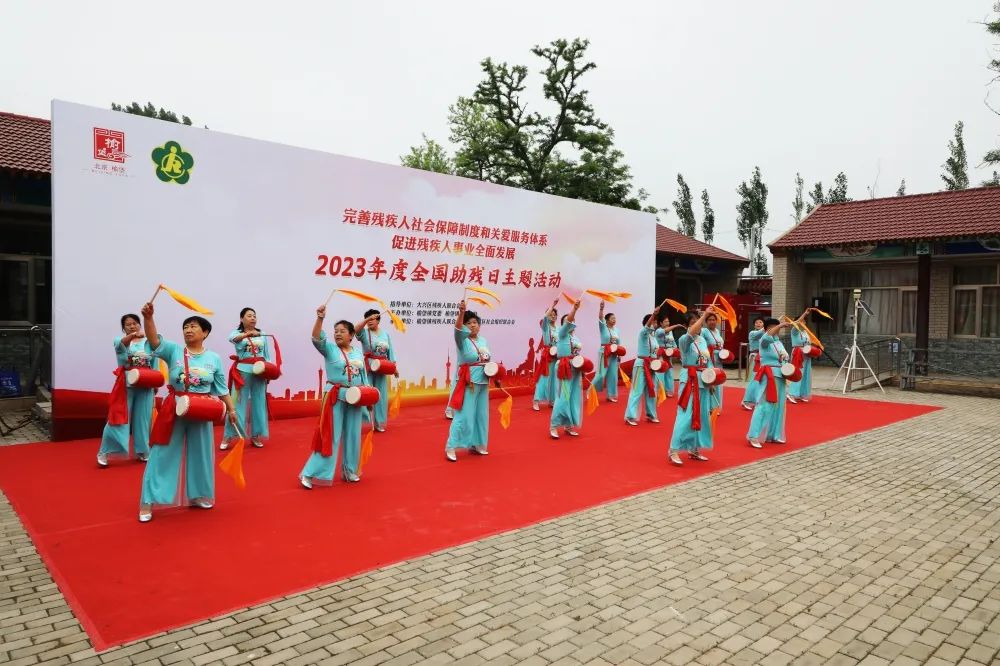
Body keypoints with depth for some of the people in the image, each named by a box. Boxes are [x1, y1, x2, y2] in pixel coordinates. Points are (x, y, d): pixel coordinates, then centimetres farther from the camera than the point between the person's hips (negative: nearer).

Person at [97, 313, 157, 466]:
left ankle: (142, 451, 21)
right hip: (126, 385, -2)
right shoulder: (120, 340, 0)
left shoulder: (148, 343, 6)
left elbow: (154, 364, 8)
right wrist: (133, 335, -47)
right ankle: (104, 452, 7)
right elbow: (121, 343, -26)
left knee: (142, 419, 9)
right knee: (119, 418, -3)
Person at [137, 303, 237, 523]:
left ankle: (198, 495, 31)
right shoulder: (174, 351, -2)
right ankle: (147, 502, 12)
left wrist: (231, 408, 4)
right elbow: (154, 340, -20)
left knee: (199, 454, 13)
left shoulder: (214, 358, 1)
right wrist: (148, 317, -35)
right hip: (173, 411, -1)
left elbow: (221, 388, 6)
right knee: (162, 455, 3)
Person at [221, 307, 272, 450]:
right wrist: (248, 333, -44)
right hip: (242, 371, -3)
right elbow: (233, 338, -25)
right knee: (238, 403, -3)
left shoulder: (262, 335, 9)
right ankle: (228, 436, 4)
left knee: (258, 403, 7)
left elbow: (268, 354, 11)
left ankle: (255, 435, 18)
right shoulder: (237, 332, 0)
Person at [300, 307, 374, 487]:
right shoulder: (330, 349, -3)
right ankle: (310, 474, 0)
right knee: (329, 436, -6)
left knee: (352, 435, 10)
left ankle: (349, 470, 25)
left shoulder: (358, 352, 9)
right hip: (335, 397, -4)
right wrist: (320, 318, -35)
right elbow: (316, 338, -22)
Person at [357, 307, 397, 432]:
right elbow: (355, 329, -24)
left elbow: (390, 351, 10)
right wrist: (367, 320, -34)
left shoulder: (385, 333, 8)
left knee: (381, 395, 8)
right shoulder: (365, 333, -2)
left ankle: (379, 423, 19)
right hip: (367, 367, -4)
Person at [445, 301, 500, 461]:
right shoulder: (462, 339, -9)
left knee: (481, 415, 13)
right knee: (464, 415, -9)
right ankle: (451, 447, -1)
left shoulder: (483, 340, 10)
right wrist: (461, 313, -46)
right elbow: (458, 329, -31)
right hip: (468, 382, -6)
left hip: (483, 382, 7)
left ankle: (476, 444, 26)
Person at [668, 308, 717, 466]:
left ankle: (694, 449, 22)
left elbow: (707, 361, 16)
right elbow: (691, 333, -33)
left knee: (702, 416, 11)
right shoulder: (684, 340, -10)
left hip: (703, 380, 7)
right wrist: (705, 315, -37)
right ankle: (674, 450, -6)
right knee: (685, 415, -11)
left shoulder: (703, 340, 11)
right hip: (689, 380, -7)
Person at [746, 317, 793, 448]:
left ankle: (773, 435, 24)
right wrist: (781, 325, -31)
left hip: (780, 376, 8)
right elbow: (768, 336, -33)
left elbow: (784, 358, 22)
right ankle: (754, 437, -13)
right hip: (769, 377, -8)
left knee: (778, 406, 13)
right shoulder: (764, 341, -8)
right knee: (765, 406, -13)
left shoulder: (778, 342, 14)